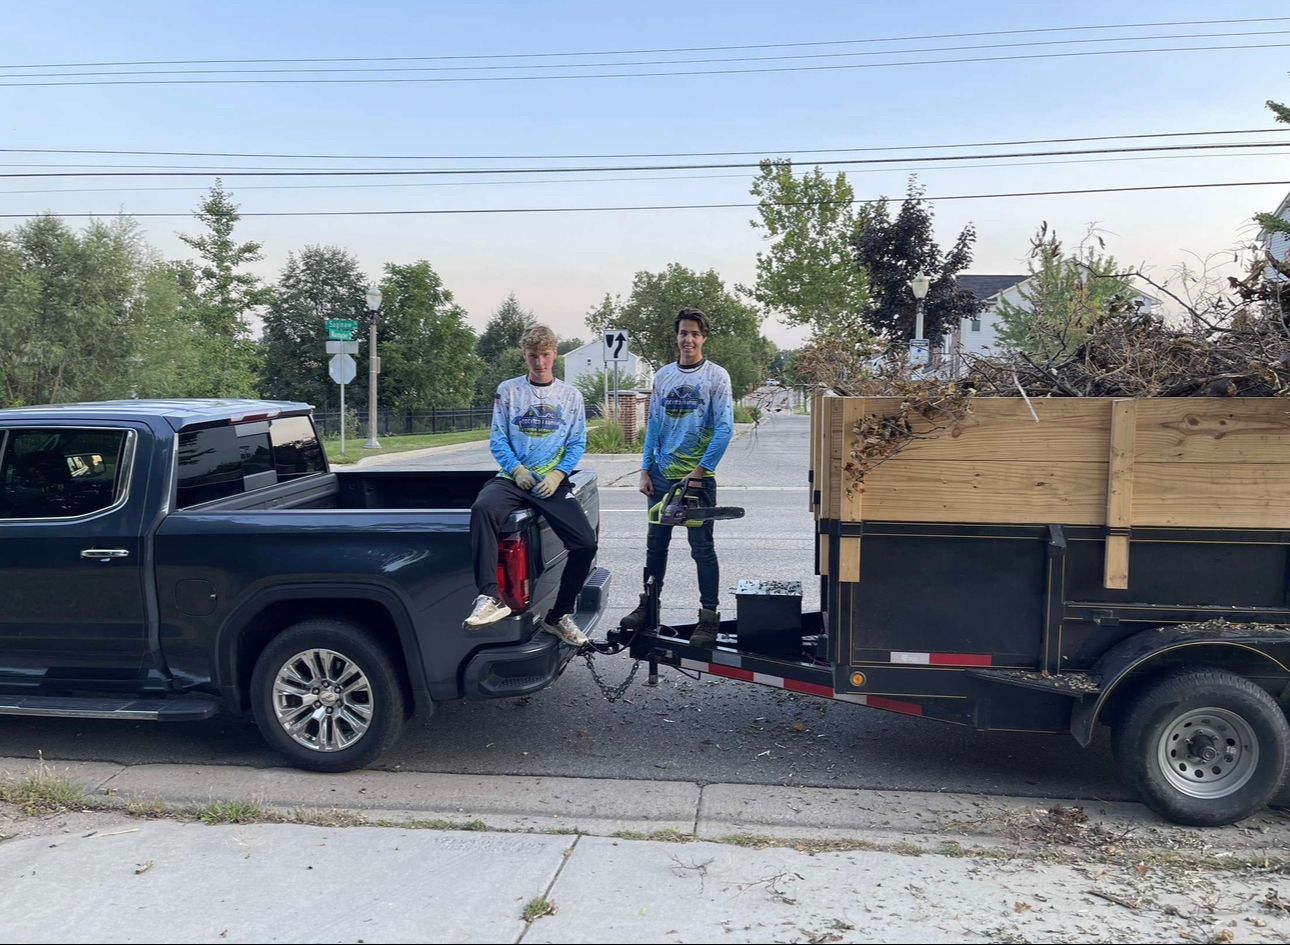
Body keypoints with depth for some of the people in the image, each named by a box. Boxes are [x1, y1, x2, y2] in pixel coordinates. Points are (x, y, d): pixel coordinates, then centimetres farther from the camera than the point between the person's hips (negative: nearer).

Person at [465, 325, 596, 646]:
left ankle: (559, 615, 4)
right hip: (513, 478, -1)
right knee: (482, 509, -35)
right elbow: (498, 439, 6)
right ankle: (489, 598, -39)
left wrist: (557, 475, -8)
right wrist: (516, 470, -11)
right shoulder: (508, 391, 9)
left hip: (552, 483, 1)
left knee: (586, 543, -16)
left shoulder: (570, 395, 13)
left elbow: (577, 443, 8)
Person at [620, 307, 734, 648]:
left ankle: (709, 617, 8)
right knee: (656, 543, 13)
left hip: (698, 477, -5)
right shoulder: (663, 376, 10)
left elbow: (724, 428, -9)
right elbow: (653, 425, 12)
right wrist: (645, 470, 5)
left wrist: (700, 471, -13)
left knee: (702, 549, 0)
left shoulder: (716, 376, -4)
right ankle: (647, 606, 25)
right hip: (662, 475, 5)